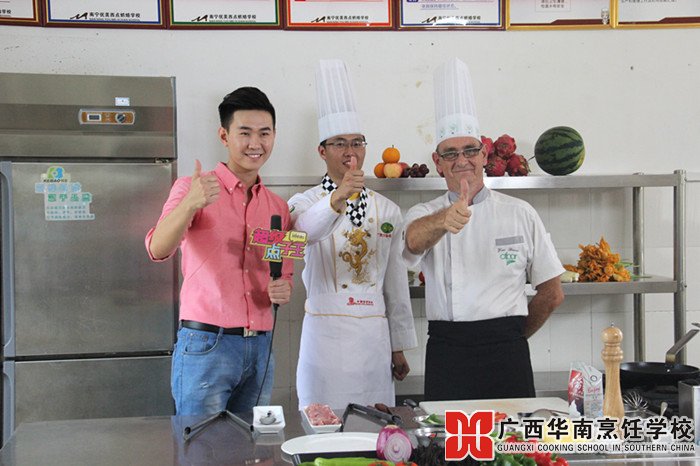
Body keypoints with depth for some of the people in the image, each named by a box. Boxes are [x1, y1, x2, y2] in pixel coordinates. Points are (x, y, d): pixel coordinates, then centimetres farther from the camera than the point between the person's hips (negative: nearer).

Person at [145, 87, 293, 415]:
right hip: (206, 345, -5)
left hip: (260, 349, 5)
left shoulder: (278, 207, 14)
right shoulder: (192, 188, -3)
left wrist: (283, 291, -3)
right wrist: (190, 204, -36)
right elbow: (158, 249, -18)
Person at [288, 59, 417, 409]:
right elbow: (301, 232, -26)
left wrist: (399, 347, 13)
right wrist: (336, 200, -43)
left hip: (374, 338, 3)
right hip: (325, 335, -3)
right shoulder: (304, 203, 0)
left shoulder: (387, 210, 10)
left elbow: (396, 284, 12)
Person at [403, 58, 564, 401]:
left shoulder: (520, 214, 6)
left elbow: (551, 293, 11)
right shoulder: (424, 215, 6)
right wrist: (443, 221, -42)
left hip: (507, 358, 0)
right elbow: (415, 239, -21)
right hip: (446, 357, 0)